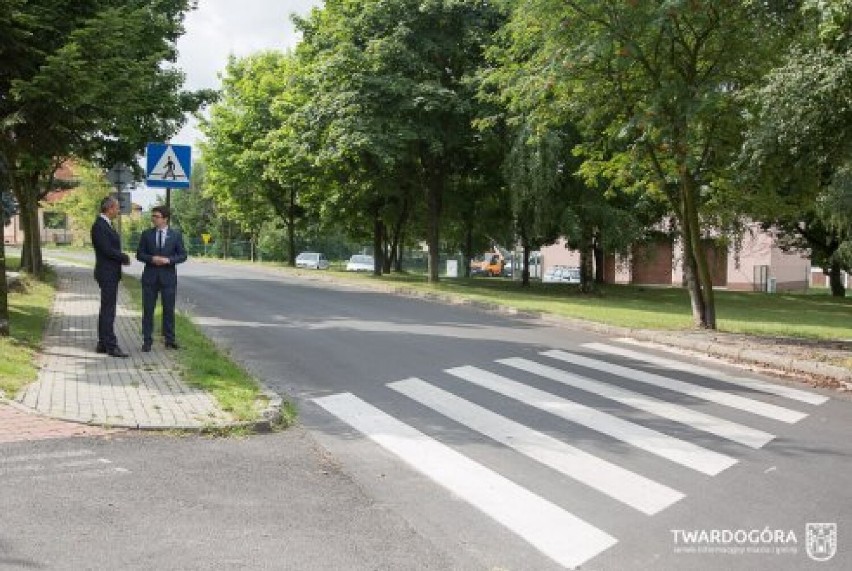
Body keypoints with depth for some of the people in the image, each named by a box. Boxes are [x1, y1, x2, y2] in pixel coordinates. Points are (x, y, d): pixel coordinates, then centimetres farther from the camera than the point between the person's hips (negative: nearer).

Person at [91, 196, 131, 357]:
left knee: (106, 310, 12)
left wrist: (122, 258, 1)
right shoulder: (99, 226, -17)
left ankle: (102, 344, 17)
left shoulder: (105, 225, 15)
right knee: (108, 311, -8)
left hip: (111, 274, 10)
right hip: (107, 274, -10)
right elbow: (107, 250, -22)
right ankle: (111, 345, -6)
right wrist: (125, 257, -9)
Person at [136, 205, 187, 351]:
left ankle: (170, 340, 14)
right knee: (148, 310, 2)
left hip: (168, 277, -1)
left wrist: (168, 260, -15)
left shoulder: (176, 234, 2)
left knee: (169, 309, 5)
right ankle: (147, 341, 9)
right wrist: (152, 259, -14)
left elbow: (182, 255, 1)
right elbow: (139, 254, 5)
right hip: (150, 277, 1)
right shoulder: (146, 234, 5)